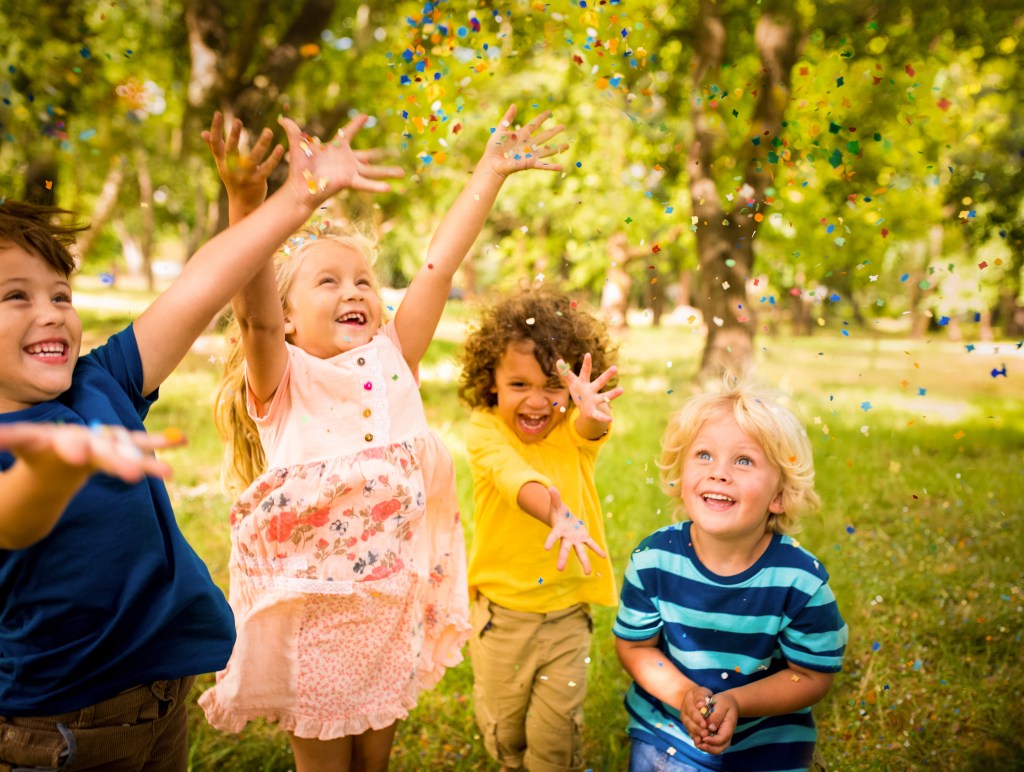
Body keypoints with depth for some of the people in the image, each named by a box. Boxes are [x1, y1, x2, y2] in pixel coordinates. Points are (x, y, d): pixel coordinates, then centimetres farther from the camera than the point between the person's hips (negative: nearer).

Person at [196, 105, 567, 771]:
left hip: (393, 606, 3)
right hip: (311, 609, -3)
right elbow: (255, 318, -29)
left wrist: (491, 172, -7)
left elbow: (439, 266, -4)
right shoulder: (283, 380, -9)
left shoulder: (391, 362, 1)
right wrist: (248, 204, -43)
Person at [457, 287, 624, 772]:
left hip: (567, 612, 1)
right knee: (502, 727, 17)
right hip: (500, 610, -1)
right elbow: (514, 477, -34)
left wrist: (593, 414, -58)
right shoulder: (485, 430, -15)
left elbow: (590, 427, -32)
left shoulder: (574, 431, -8)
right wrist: (557, 514, -55)